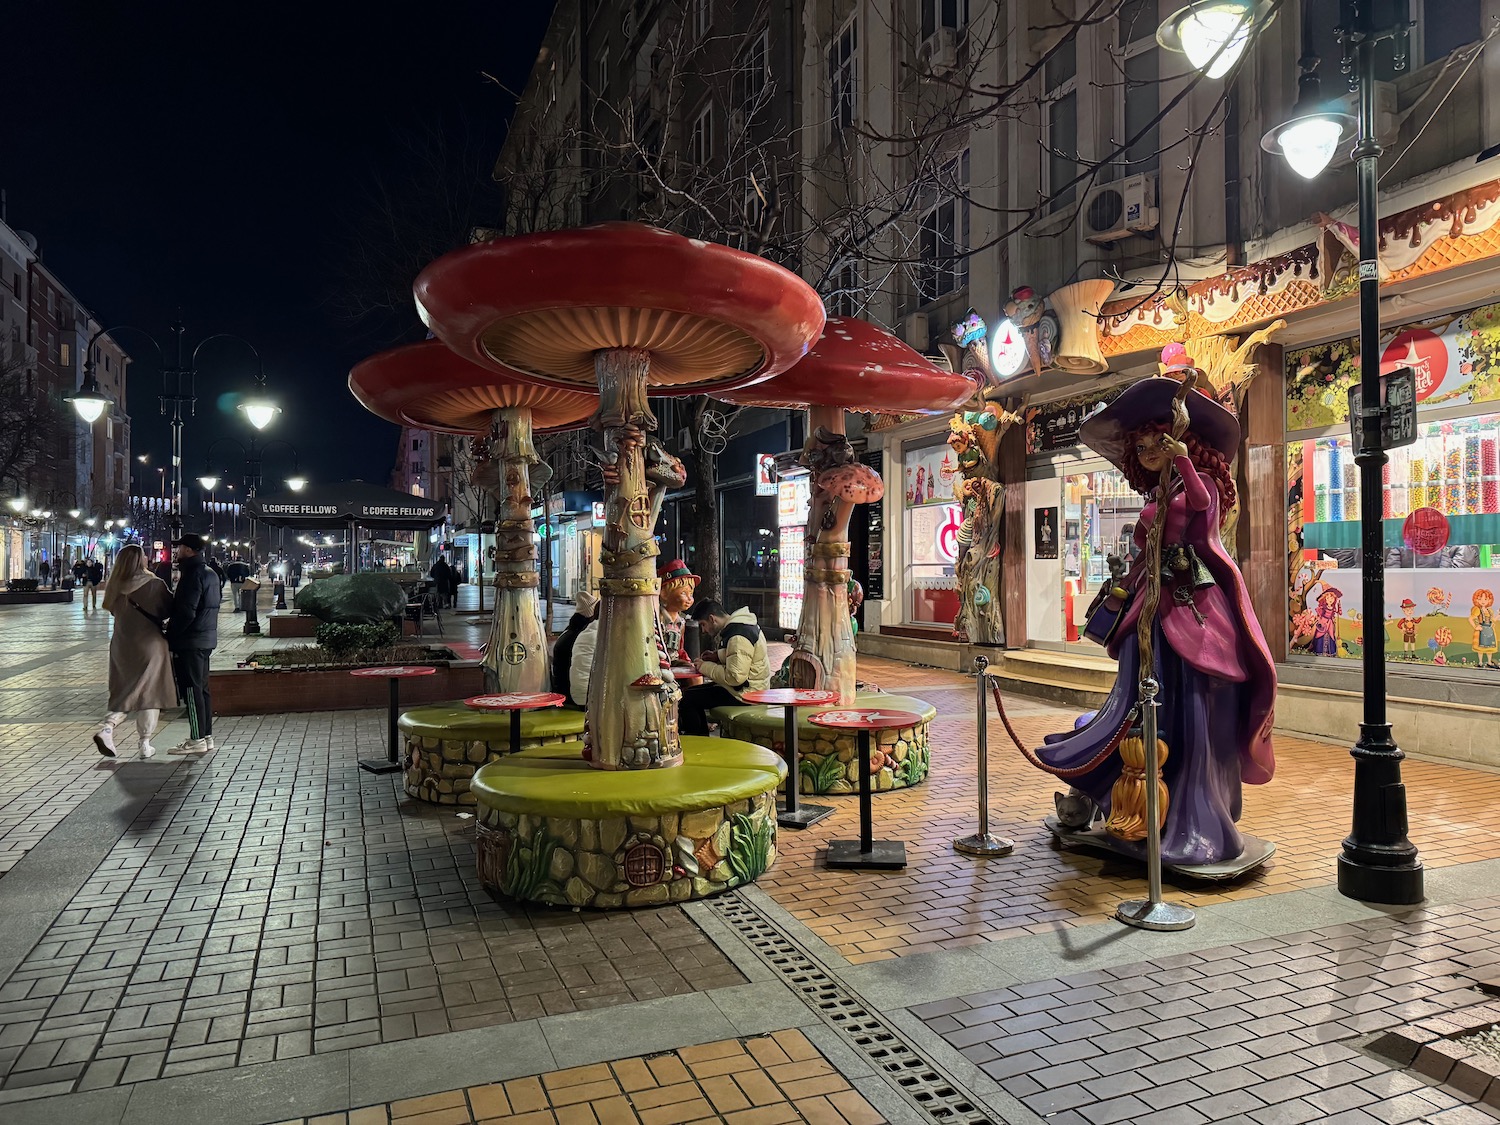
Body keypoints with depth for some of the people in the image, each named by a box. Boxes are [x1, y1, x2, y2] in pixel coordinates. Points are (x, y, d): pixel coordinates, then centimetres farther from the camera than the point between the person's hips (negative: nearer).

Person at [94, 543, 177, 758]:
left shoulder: (116, 587, -1)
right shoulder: (154, 584, -13)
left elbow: (113, 611, 10)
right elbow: (169, 608, -5)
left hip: (122, 646, 4)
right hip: (150, 644, -4)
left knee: (124, 692, 16)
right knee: (149, 692, 6)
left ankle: (107, 728, -6)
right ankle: (144, 744, 9)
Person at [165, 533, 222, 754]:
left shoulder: (192, 574, -16)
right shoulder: (209, 573, 15)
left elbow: (186, 612, -22)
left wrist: (170, 636, -13)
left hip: (189, 642, -10)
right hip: (206, 639, 10)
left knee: (191, 690, -5)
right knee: (202, 687, 14)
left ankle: (197, 739, -3)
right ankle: (207, 736, 19)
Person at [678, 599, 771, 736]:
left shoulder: (738, 636, -24)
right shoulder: (737, 626, 9)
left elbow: (735, 677, -28)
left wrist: (705, 667, -16)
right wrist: (717, 656, 8)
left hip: (745, 693, -11)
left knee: (685, 699, -12)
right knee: (690, 692, 16)